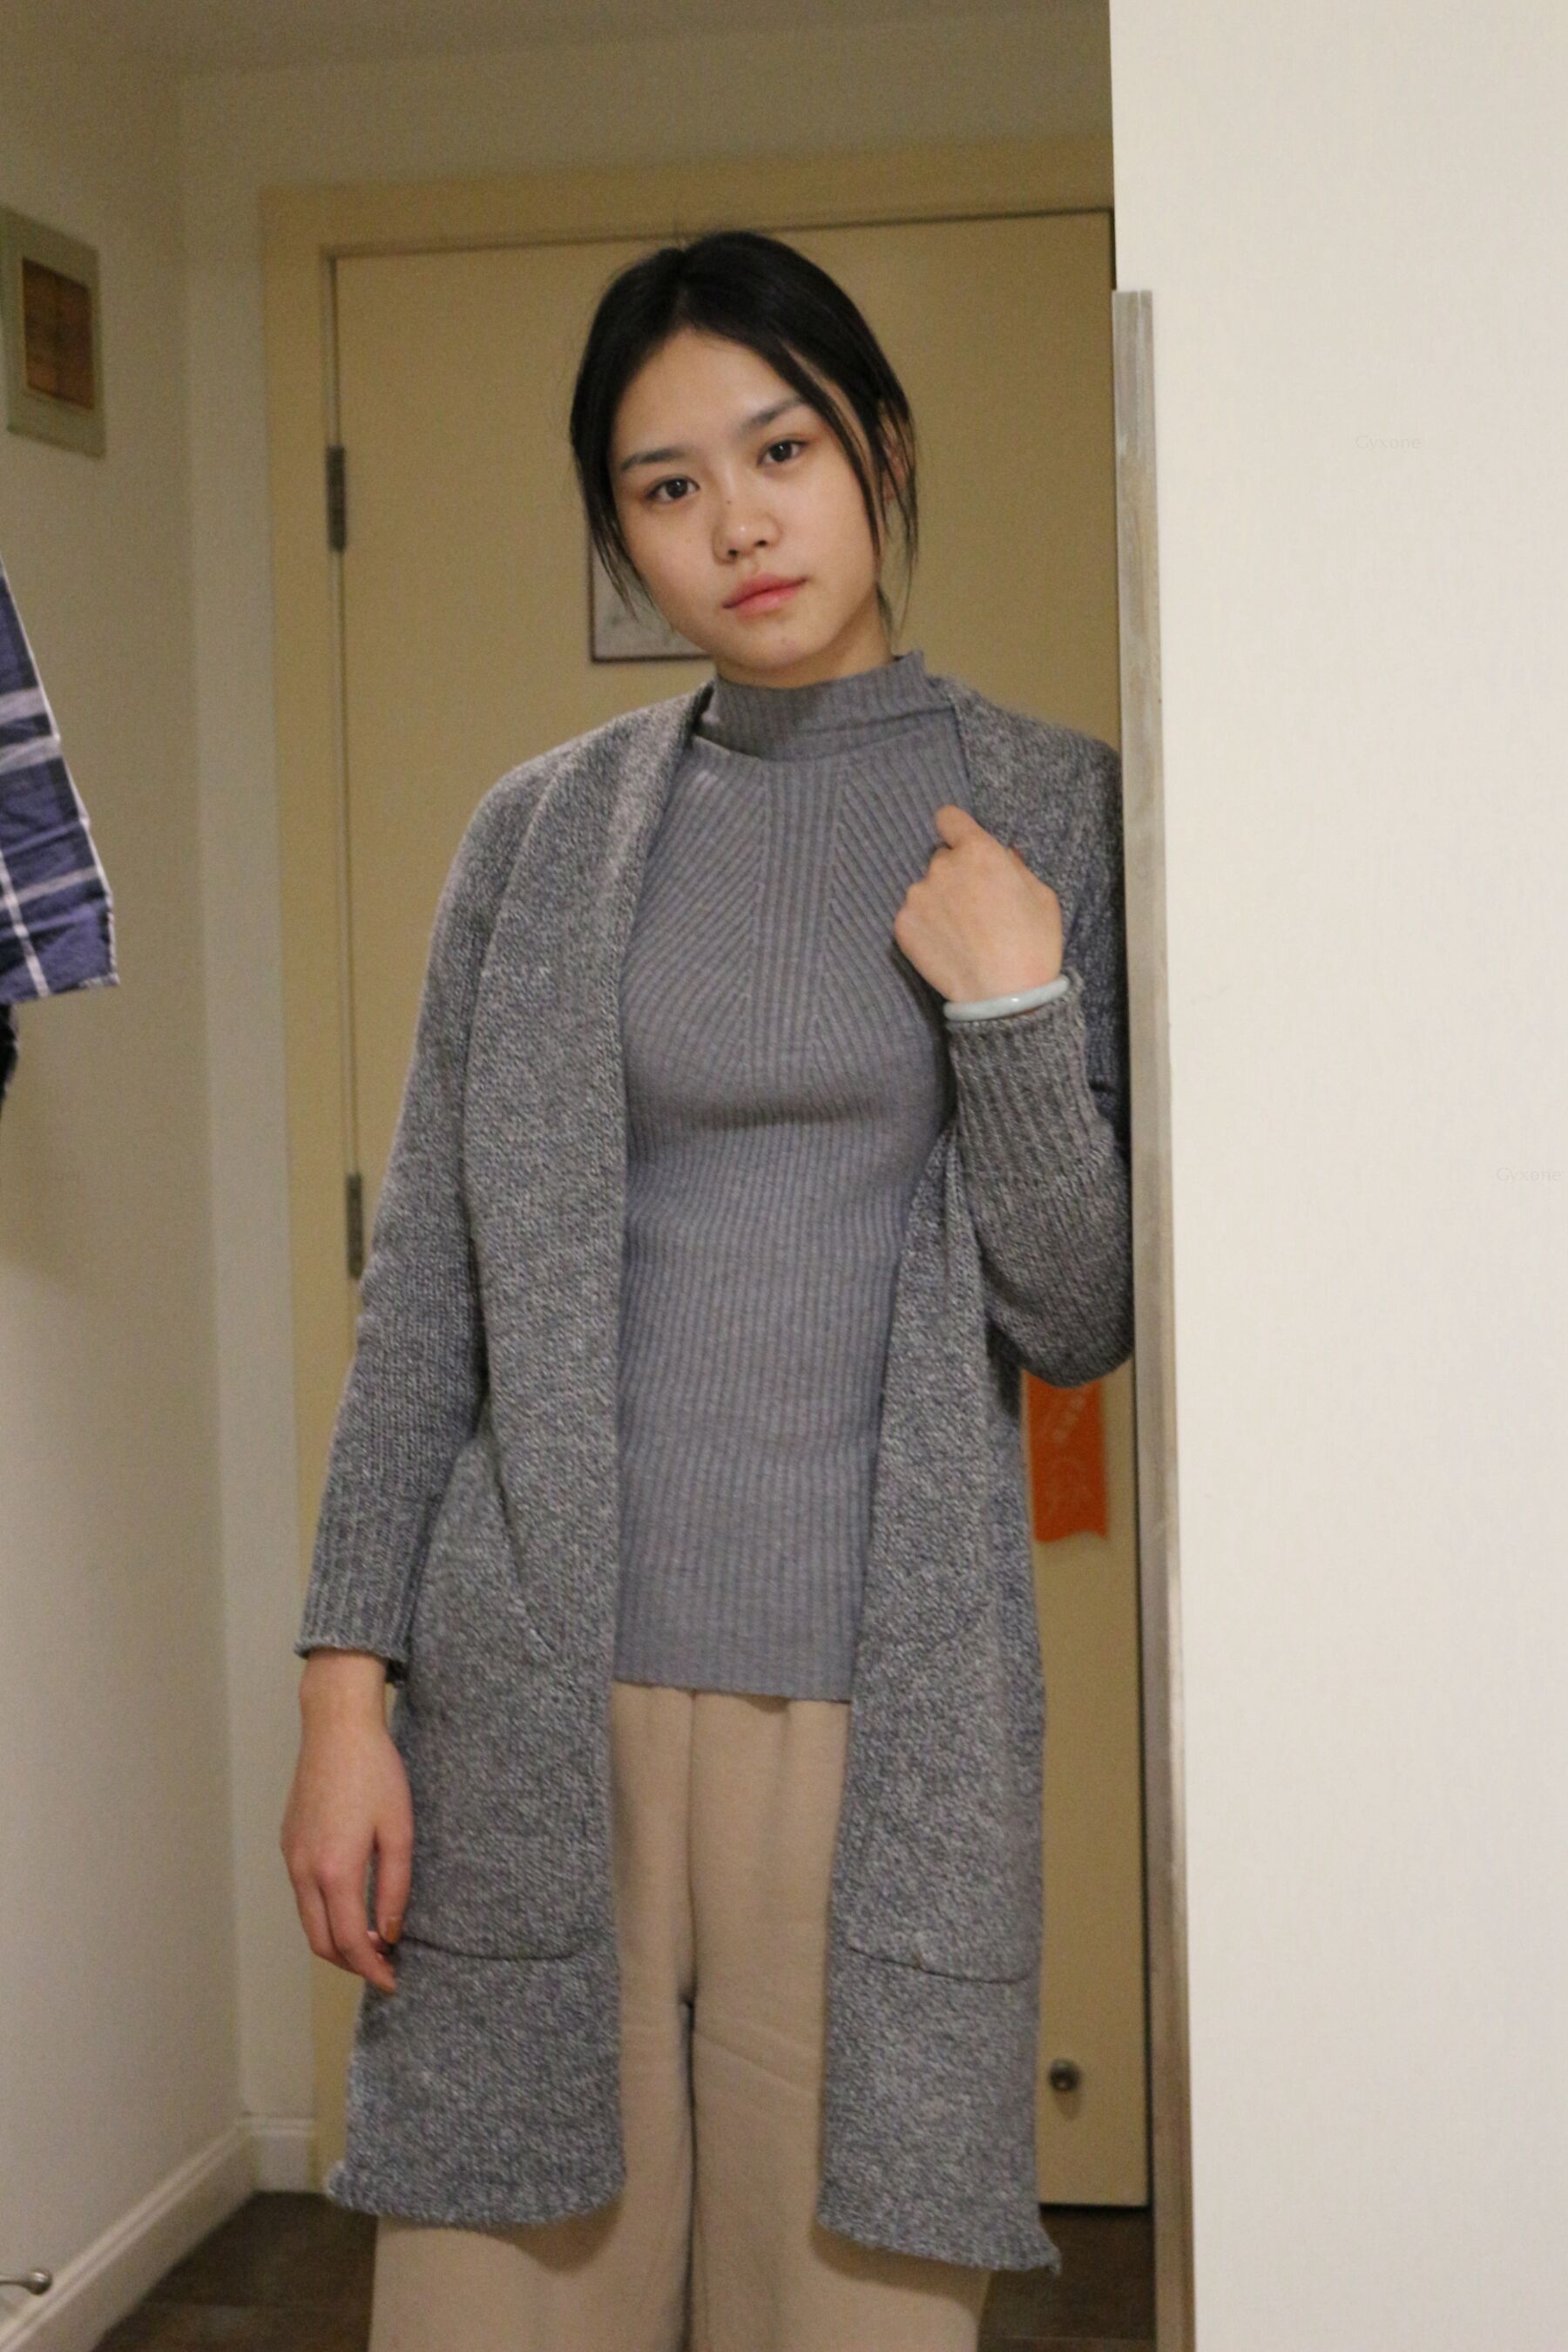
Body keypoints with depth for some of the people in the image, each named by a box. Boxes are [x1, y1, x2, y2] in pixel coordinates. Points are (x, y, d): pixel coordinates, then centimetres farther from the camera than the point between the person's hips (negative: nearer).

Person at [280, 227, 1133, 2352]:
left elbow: (1081, 1319, 2)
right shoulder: (542, 833, 7)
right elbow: (427, 1286, 6)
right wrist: (346, 1687, 0)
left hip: (882, 1696, -1)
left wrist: (1015, 1005, -13)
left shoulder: (1053, 812, 4)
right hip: (542, 1691, 1)